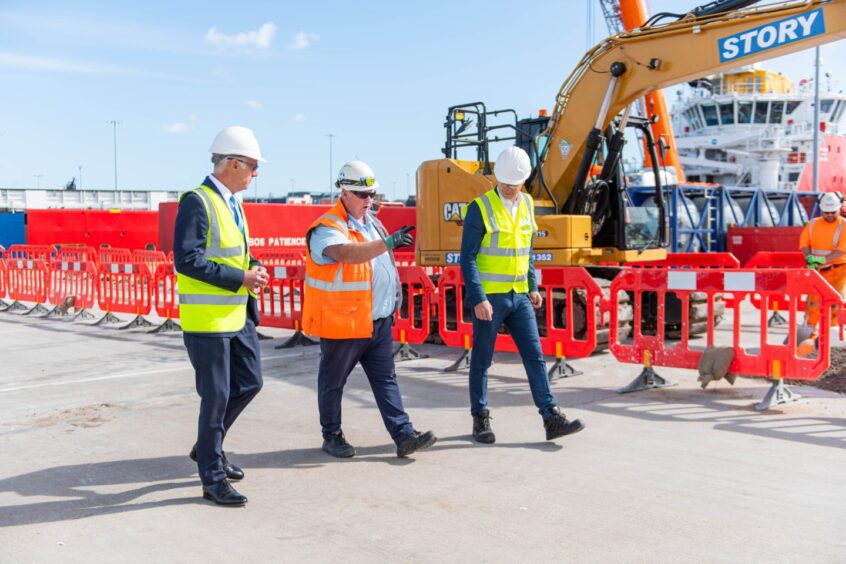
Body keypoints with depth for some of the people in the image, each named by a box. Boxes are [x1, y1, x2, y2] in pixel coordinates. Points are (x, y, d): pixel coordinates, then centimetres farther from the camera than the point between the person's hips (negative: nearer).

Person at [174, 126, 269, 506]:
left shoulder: (232, 203, 13)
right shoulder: (197, 203, -15)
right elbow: (187, 260, -22)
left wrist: (252, 267, 2)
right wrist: (241, 279, -21)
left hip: (237, 314, 9)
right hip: (207, 318, -9)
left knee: (249, 382, 16)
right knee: (216, 397, -1)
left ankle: (208, 447, 35)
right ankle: (213, 478, 15)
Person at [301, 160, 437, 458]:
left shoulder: (370, 222, 12)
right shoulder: (327, 229, -16)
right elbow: (349, 254, -38)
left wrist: (394, 291, 22)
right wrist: (388, 242, -47)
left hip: (379, 320, 7)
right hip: (343, 322, -7)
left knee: (386, 379, 6)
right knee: (332, 383, 8)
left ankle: (404, 436, 6)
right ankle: (332, 436, 23)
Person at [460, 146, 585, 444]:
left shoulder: (526, 204, 8)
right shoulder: (480, 208, -11)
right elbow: (467, 257, -13)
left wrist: (533, 287, 11)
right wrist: (478, 299, -20)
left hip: (519, 296, 5)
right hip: (488, 297, -5)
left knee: (534, 356, 2)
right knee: (482, 360, 5)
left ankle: (552, 419, 5)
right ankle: (480, 420, 18)